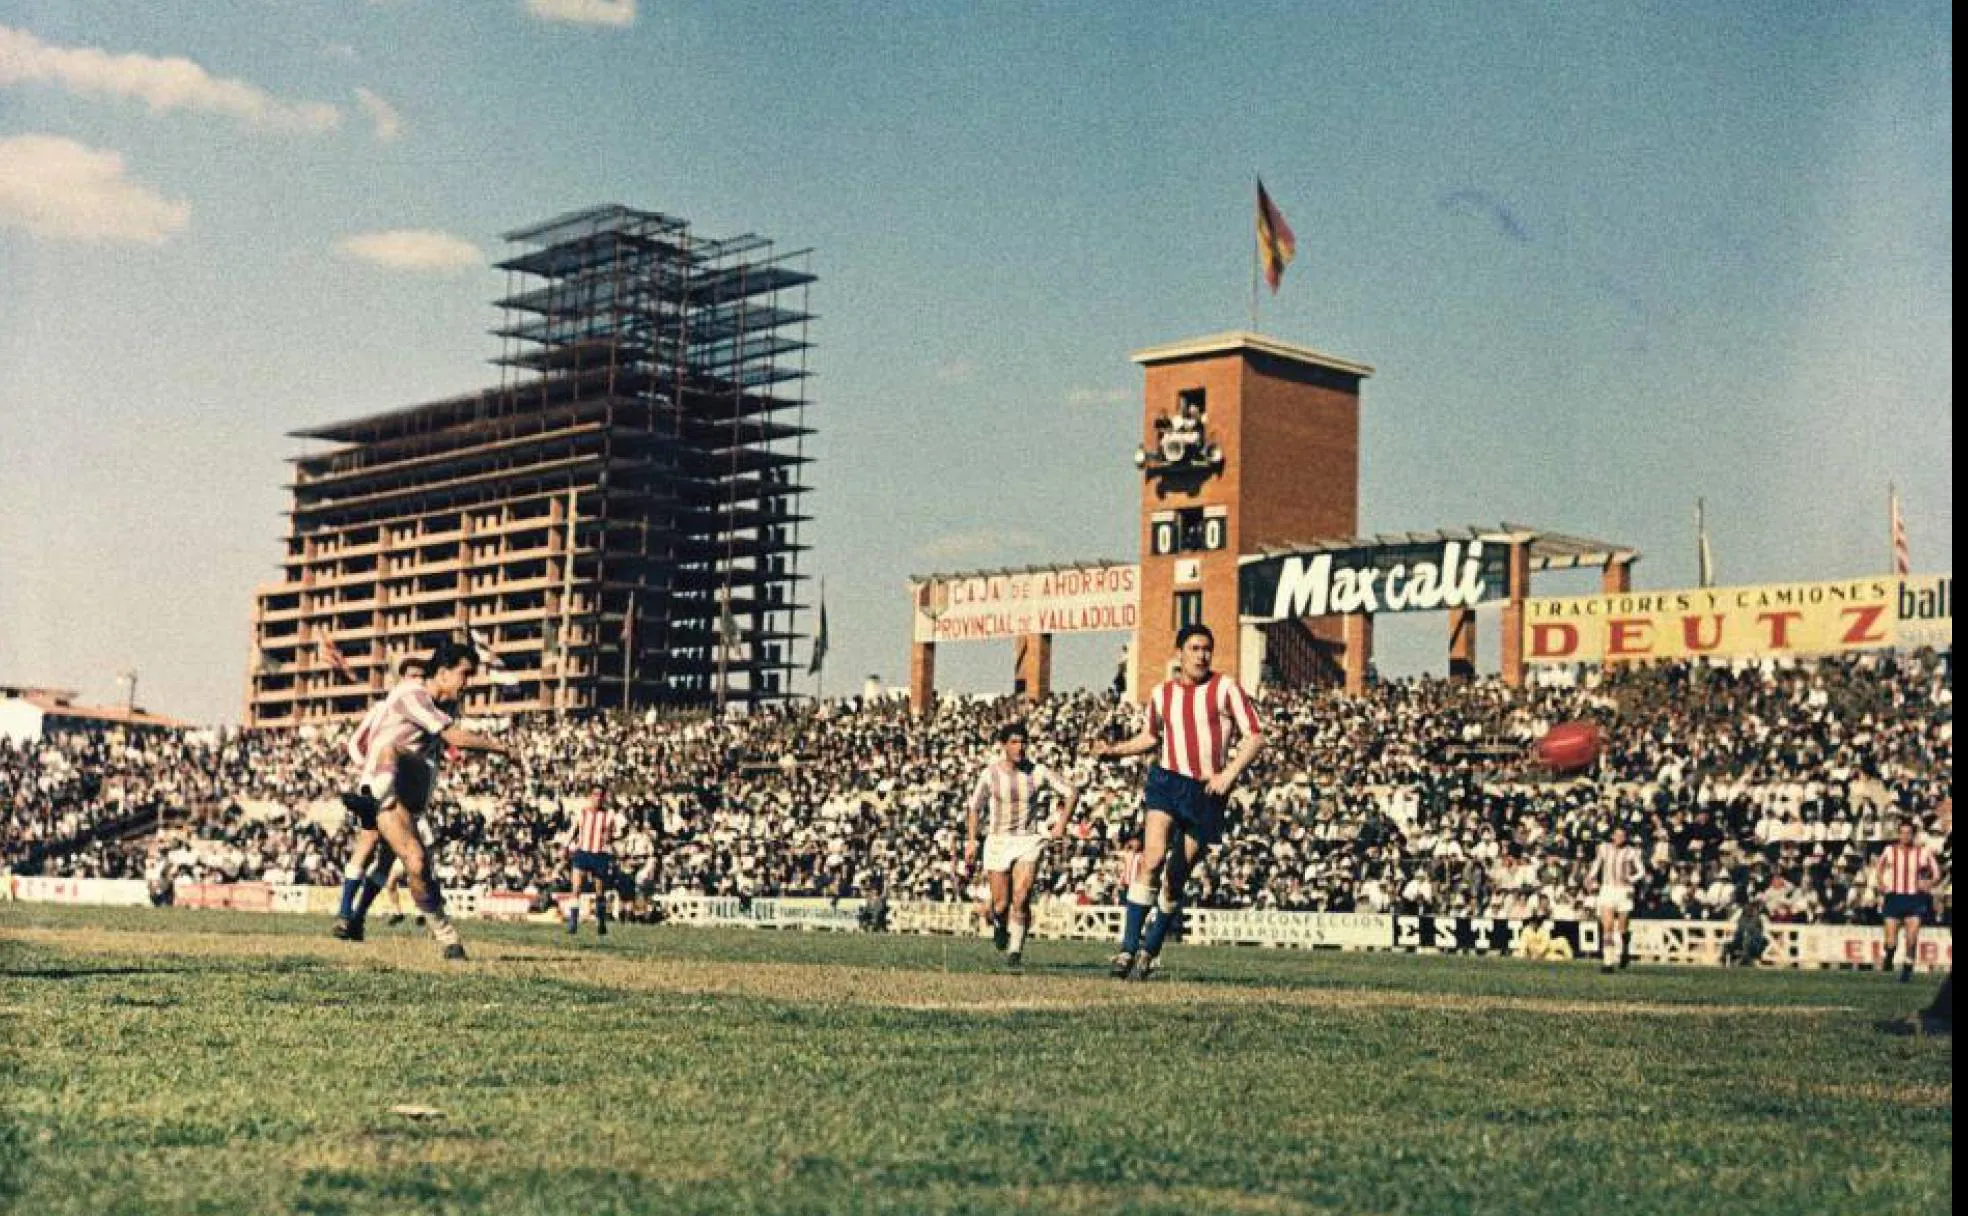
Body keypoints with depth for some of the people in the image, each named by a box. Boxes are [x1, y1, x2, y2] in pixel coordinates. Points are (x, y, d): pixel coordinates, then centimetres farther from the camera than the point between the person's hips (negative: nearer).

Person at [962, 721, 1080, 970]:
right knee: (1001, 903, 0)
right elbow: (975, 808, 8)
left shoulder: (1038, 772, -3)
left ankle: (1015, 952, -9)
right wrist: (971, 842, 2)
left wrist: (1061, 824, 0)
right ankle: (999, 925, 36)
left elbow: (1072, 792, 7)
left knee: (1021, 898, -18)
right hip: (998, 841, 0)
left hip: (1029, 841, 0)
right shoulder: (990, 774, -3)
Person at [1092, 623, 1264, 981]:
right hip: (1167, 781, 1)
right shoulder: (1162, 693, 10)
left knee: (1177, 877, 4)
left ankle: (1151, 951, 19)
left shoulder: (1226, 688, 1)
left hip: (1208, 791, -1)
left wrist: (1229, 773, -12)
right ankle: (1128, 948, -20)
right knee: (1153, 858, -21)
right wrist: (1115, 750, 10)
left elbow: (1255, 736, 0)